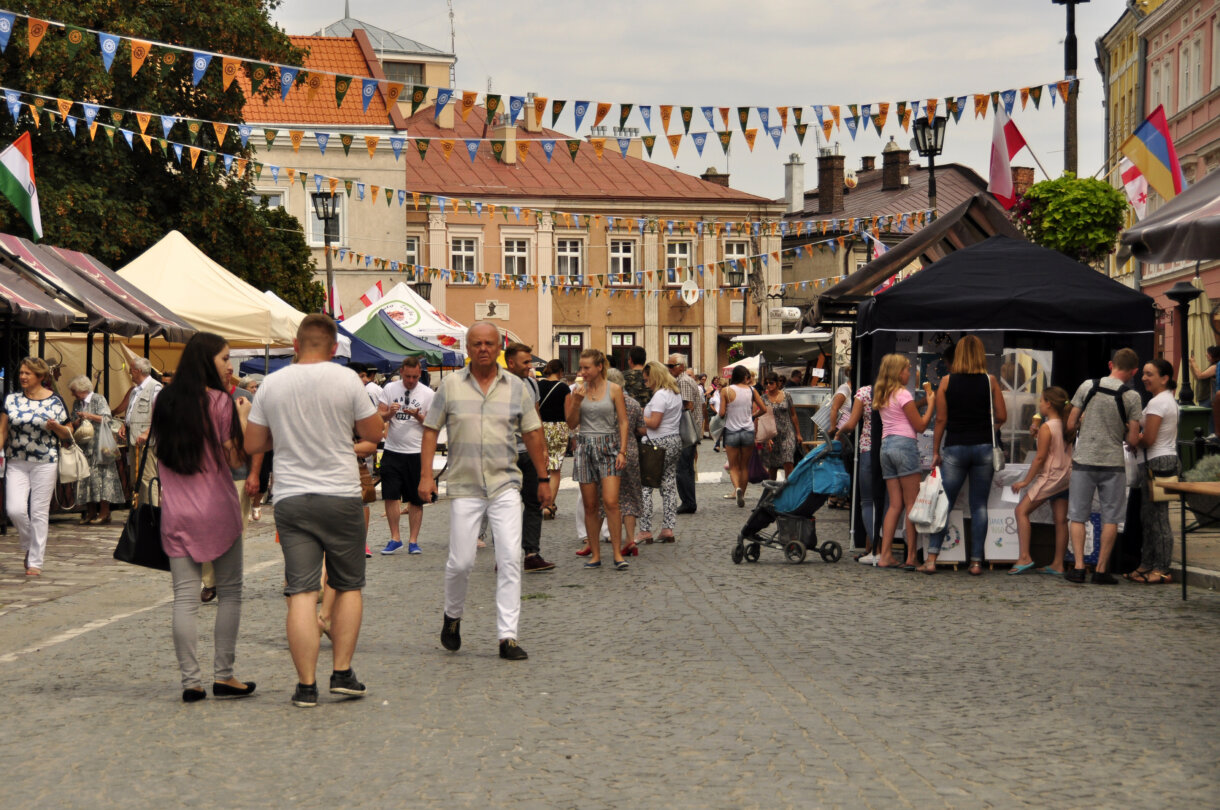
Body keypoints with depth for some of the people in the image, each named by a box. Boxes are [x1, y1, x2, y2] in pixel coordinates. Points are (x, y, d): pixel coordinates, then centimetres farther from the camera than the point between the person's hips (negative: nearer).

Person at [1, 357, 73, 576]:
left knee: (40, 512, 0)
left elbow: (67, 434, 5)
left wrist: (56, 427, -15)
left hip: (45, 463, -2)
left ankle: (36, 561, 8)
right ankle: (29, 546, 18)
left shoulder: (54, 401, 0)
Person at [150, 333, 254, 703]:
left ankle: (190, 680, 1)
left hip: (175, 513, 4)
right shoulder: (219, 401, -8)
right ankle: (223, 675, 5)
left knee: (185, 596, 2)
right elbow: (236, 459, -8)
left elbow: (158, 450, 15)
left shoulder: (163, 401, 8)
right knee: (229, 592, 6)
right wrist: (243, 417, 2)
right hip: (217, 509, -4)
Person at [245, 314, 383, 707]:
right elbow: (374, 432, 3)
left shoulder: (271, 384, 2)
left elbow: (252, 444, 9)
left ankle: (306, 685, -4)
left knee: (301, 593, -1)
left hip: (290, 498, 1)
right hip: (342, 496, -1)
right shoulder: (346, 379, -5)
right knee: (349, 586, 14)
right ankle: (342, 673, 10)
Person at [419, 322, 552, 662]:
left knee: (510, 559, -8)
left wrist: (543, 478, 10)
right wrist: (426, 475, -4)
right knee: (460, 562, 0)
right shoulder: (450, 385, 2)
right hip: (464, 487, -1)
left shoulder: (515, 387, 5)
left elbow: (533, 433, 11)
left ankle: (508, 637, -4)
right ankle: (453, 616, 29)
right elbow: (431, 430, 5)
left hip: (505, 484, 1)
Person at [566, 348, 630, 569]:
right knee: (590, 505, 3)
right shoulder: (578, 390, 7)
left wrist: (622, 451, -7)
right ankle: (595, 554, 10)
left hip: (608, 446, -3)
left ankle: (617, 553, -8)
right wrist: (576, 402, -9)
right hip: (585, 447, 3)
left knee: (610, 502, -13)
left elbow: (623, 422, 1)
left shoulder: (613, 390, 0)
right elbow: (571, 424, 7)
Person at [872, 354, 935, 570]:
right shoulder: (903, 394, -6)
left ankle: (885, 555, 1)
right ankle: (911, 558, -7)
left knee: (895, 504, 8)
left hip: (886, 446, 8)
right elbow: (920, 426, -6)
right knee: (912, 504, -5)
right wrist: (931, 402, 1)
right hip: (904, 445, -8)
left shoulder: (882, 396, 17)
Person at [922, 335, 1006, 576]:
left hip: (955, 448, 0)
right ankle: (976, 562, 4)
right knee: (979, 506, 6)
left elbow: (941, 420, -1)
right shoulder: (990, 381, 0)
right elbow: (1002, 416, 1)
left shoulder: (947, 382, 0)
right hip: (984, 447, 0)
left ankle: (932, 558, -3)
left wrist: (936, 452, 6)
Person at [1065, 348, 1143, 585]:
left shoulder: (1087, 386, -1)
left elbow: (1070, 425, 2)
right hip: (1113, 463, -1)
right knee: (1110, 518, 8)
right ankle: (1101, 570, 6)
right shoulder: (1131, 397, -5)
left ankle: (1078, 567, 1)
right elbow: (1132, 439, -4)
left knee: (1077, 515, 8)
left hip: (1083, 461, 1)